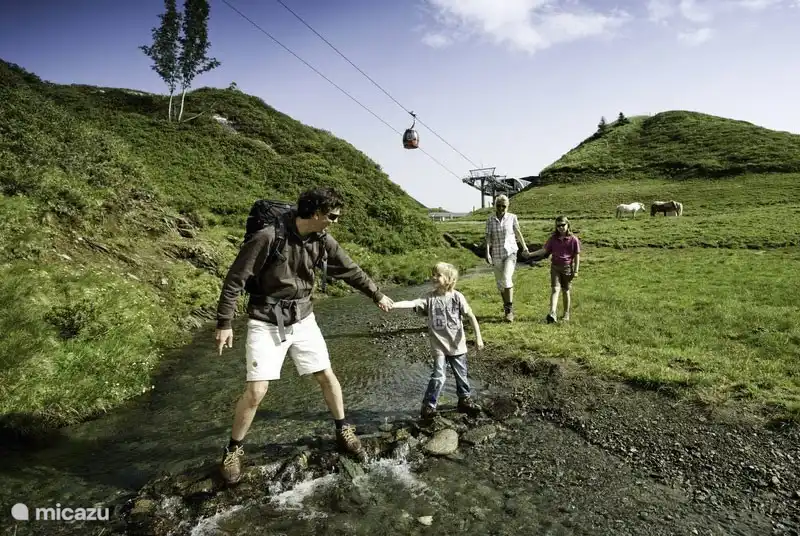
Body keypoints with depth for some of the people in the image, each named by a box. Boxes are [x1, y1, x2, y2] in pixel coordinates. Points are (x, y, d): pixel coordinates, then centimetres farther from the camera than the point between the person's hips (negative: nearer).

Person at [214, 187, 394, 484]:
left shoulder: (322, 240, -5)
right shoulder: (268, 237, -23)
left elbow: (351, 270, 9)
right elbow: (235, 278, -15)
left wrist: (378, 295, 19)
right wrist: (224, 323, -13)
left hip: (303, 319, 5)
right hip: (267, 323, -5)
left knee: (327, 376, 8)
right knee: (256, 390, -6)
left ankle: (344, 431, 31)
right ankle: (233, 449, 19)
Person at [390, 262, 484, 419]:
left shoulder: (457, 297, -10)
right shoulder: (429, 298, -8)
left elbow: (471, 316, -5)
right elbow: (411, 303, -22)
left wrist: (478, 337, -7)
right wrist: (392, 304, -36)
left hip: (457, 344, 1)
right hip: (438, 345, -1)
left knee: (461, 375, 15)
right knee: (438, 376, -8)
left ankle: (465, 400, 37)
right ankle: (428, 405, 8)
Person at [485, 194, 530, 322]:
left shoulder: (512, 217, -2)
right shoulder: (490, 220, -1)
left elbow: (518, 233, 9)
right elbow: (488, 237, -4)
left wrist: (524, 247, 15)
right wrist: (487, 253, -15)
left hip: (510, 252, -2)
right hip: (496, 255, 2)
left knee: (507, 278, -21)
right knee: (500, 282, 10)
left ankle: (509, 309, -13)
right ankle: (506, 304, 31)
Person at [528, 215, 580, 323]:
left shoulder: (573, 239, -5)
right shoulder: (553, 238, 3)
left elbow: (577, 256, -2)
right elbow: (544, 250, 5)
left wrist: (576, 271, -5)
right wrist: (531, 254, -6)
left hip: (567, 268, -1)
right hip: (555, 267, 2)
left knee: (566, 291, 8)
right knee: (555, 289, -10)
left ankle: (566, 314, 22)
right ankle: (552, 314, -21)